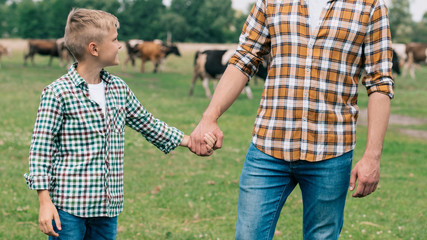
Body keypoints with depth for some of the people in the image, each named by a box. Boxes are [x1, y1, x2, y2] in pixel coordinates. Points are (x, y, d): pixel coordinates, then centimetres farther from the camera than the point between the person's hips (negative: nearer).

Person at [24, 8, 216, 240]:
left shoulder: (120, 89, 10)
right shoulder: (58, 93, -10)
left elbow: (147, 123, 25)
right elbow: (40, 149, -9)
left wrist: (189, 140, 24)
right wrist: (45, 202, -13)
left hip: (108, 205, 6)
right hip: (68, 205, -6)